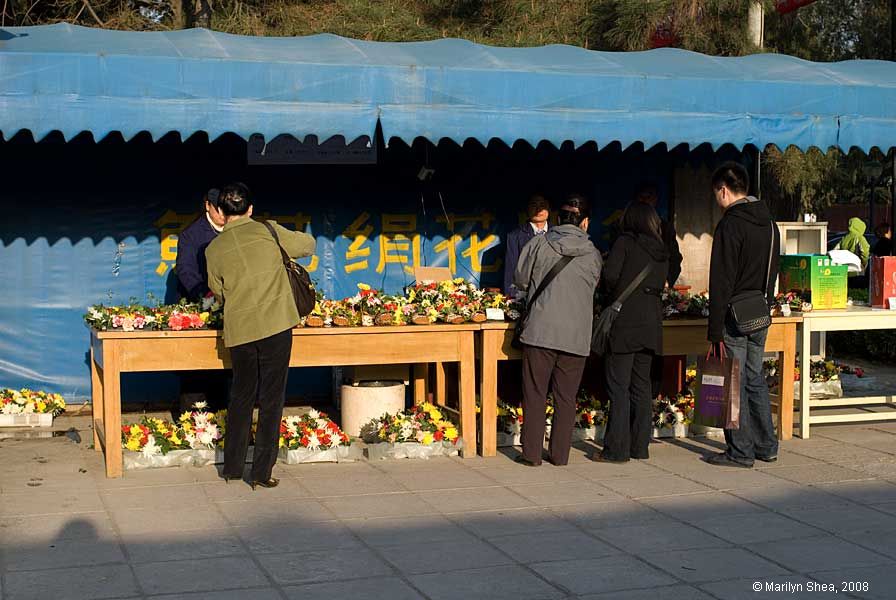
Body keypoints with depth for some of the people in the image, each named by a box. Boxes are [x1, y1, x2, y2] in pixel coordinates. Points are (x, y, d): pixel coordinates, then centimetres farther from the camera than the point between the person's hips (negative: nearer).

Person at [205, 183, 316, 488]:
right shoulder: (268, 231, 0)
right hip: (276, 325, -3)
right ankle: (262, 472, 4)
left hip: (238, 330, 3)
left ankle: (232, 467, 23)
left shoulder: (214, 249, 6)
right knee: (271, 398, 4)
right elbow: (308, 245, 11)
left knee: (241, 396, 17)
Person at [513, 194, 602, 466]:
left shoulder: (538, 244, -1)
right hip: (577, 335, 1)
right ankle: (560, 454, 14)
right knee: (566, 397, 10)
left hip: (541, 330, -1)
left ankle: (532, 453, 7)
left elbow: (520, 281, 8)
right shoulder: (593, 254, 3)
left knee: (535, 394, 5)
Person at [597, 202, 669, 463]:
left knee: (619, 387, -3)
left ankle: (617, 449, -3)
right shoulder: (661, 251, 12)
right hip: (651, 323, 6)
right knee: (642, 385, 12)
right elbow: (660, 284, 13)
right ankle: (640, 446, 16)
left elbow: (610, 275, -14)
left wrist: (613, 295, 5)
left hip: (625, 321, -6)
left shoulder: (625, 242, -5)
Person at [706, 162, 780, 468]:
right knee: (755, 379, 17)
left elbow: (721, 283, -17)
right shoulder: (769, 223, 11)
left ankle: (740, 452, 5)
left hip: (735, 316, -8)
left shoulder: (730, 225, -15)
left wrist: (715, 331, -16)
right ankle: (766, 446, 21)